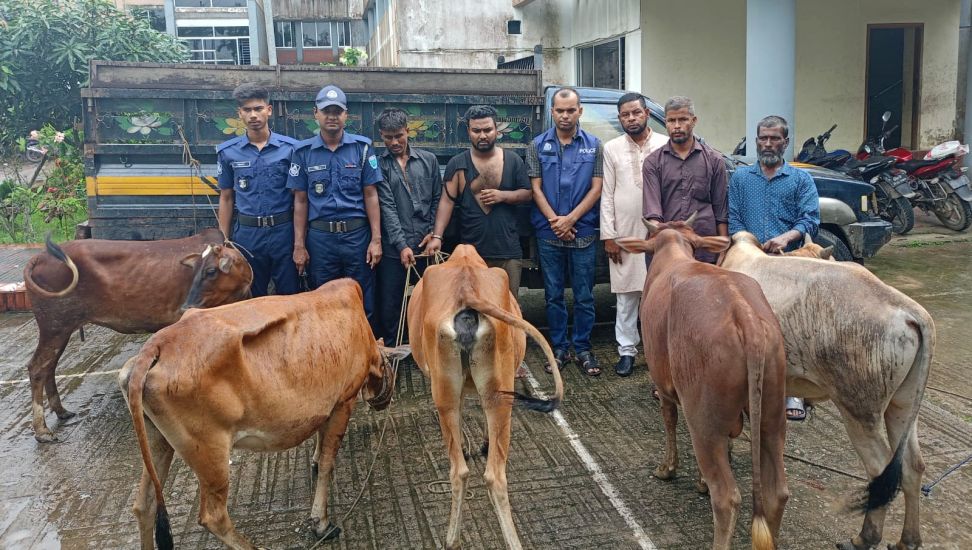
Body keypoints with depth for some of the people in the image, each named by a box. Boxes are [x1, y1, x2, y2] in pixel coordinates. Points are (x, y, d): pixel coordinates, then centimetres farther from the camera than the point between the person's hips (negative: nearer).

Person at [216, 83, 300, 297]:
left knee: (289, 295, 6)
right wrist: (223, 240, 7)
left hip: (283, 231, -1)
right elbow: (226, 199, 10)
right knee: (251, 298, 12)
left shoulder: (290, 148, -2)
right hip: (247, 233, 2)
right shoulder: (227, 152, 3)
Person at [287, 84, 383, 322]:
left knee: (363, 305, 6)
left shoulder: (362, 147, 1)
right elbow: (300, 201, 6)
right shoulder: (304, 152, 3)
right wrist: (299, 245, 2)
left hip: (357, 234, -1)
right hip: (319, 237, 1)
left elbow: (370, 195, 1)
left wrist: (376, 239, -4)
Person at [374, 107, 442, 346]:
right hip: (393, 248, -2)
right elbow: (387, 207, -7)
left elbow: (437, 200, 12)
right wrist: (402, 245, -14)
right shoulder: (378, 165, -1)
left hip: (425, 245, 2)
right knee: (389, 307, 3)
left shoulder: (428, 160, 9)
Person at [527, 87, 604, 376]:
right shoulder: (538, 145, 4)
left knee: (584, 295, 4)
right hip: (548, 233, 1)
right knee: (554, 295, 8)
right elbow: (536, 188, 1)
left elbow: (596, 189, -1)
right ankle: (559, 348, 19)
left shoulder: (593, 145, 4)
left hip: (583, 232, 0)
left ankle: (583, 348, 16)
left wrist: (570, 219, -12)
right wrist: (554, 221, -11)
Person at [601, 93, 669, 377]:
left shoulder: (665, 145, 2)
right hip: (625, 234, 1)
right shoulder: (612, 148, 6)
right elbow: (607, 195, 5)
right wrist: (608, 235, 0)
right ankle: (627, 350, 15)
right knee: (626, 297, 6)